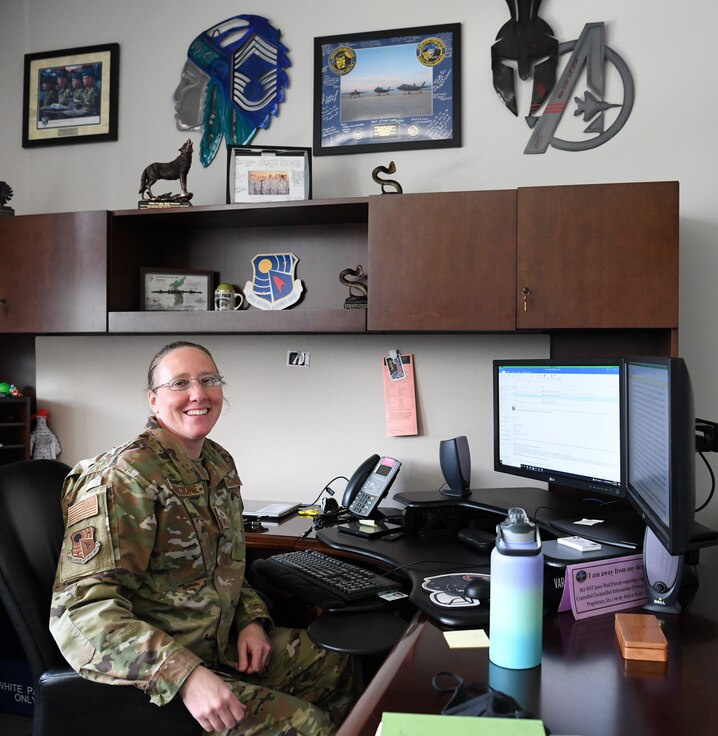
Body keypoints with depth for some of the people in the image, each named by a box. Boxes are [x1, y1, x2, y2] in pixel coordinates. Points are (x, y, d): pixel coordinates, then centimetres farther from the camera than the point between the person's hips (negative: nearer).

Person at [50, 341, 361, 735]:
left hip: (221, 642, 8)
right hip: (155, 675, -8)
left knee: (340, 669, 14)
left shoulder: (219, 462, 4)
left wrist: (251, 619, 1)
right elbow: (83, 611, -28)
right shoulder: (125, 476, -22)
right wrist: (185, 675, -35)